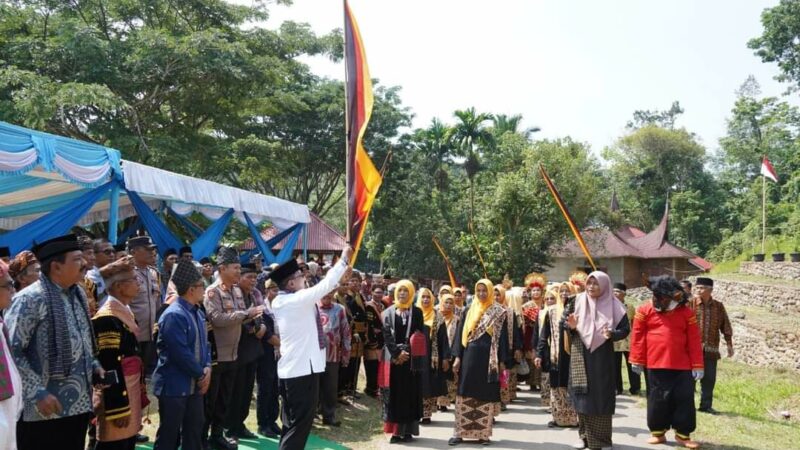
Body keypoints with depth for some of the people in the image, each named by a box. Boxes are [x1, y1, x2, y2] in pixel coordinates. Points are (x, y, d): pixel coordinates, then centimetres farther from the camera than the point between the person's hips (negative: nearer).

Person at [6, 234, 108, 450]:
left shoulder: (78, 294, 9)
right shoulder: (31, 299, -15)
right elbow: (11, 352, -16)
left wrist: (94, 365, 5)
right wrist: (38, 393, -19)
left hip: (79, 404, 7)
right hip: (44, 411, -7)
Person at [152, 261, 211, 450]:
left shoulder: (198, 313, 10)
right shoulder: (173, 315, -20)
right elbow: (181, 353, -24)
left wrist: (207, 368, -3)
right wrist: (201, 374, -13)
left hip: (195, 385, 9)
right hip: (174, 385, -9)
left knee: (195, 432, 16)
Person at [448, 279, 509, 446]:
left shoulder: (499, 312, 3)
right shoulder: (469, 311, 10)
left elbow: (502, 337, 1)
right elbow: (460, 334, 8)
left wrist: (502, 361, -4)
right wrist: (457, 357, -1)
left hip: (488, 358, -2)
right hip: (469, 356, 2)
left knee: (486, 396, 2)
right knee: (464, 395, -1)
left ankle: (483, 433, 10)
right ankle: (459, 433, 3)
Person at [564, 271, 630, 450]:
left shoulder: (613, 305, -5)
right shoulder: (578, 301, 1)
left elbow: (625, 329, -4)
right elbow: (563, 321, 6)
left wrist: (612, 334, -23)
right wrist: (571, 326, -15)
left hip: (602, 357, -2)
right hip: (580, 355, 2)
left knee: (601, 395, 2)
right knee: (582, 394, 5)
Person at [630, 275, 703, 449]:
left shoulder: (686, 312, 2)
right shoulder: (645, 310, -1)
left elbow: (694, 340, 1)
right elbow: (638, 336, 1)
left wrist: (697, 365, -2)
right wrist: (637, 360, -1)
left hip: (682, 366, 1)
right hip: (655, 365, -1)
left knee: (684, 399, 3)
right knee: (657, 399, 6)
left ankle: (683, 434, 15)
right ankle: (658, 432, 19)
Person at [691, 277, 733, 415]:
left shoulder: (718, 306, 9)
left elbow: (725, 326, 13)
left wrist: (729, 344, 10)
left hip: (710, 349, 3)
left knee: (709, 378, 7)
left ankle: (706, 405, 18)